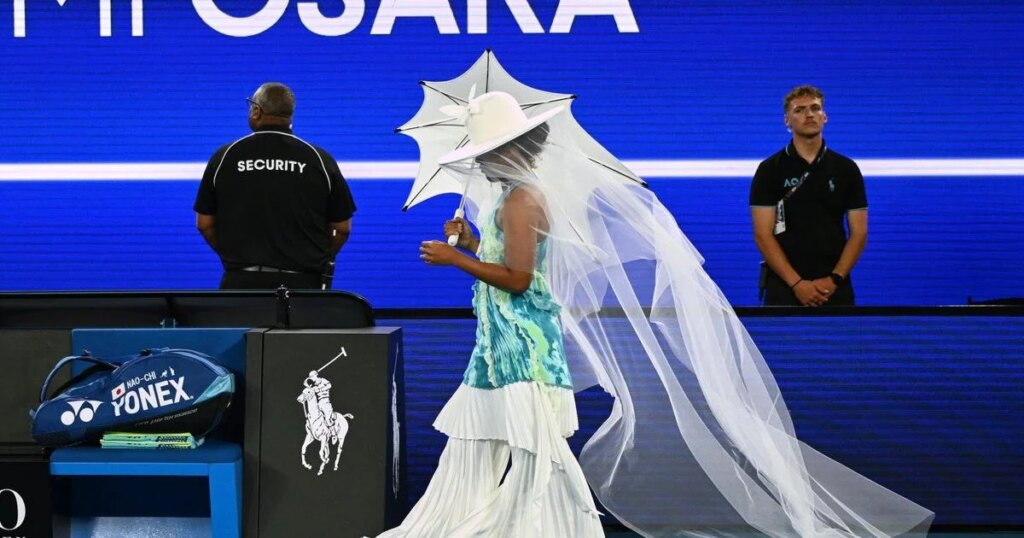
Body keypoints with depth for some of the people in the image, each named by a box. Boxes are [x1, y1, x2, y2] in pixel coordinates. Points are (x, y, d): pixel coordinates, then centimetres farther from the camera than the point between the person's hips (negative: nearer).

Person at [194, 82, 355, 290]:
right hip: (303, 282, 0)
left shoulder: (225, 156, 2)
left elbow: (204, 224, 7)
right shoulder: (319, 159, 1)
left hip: (242, 281, 0)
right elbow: (343, 228, 5)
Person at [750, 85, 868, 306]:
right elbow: (763, 234, -4)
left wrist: (834, 279, -9)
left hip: (834, 288, 2)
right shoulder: (769, 170, 1)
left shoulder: (846, 169, 7)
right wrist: (796, 283, -13)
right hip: (785, 287, -2)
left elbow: (859, 232, 5)